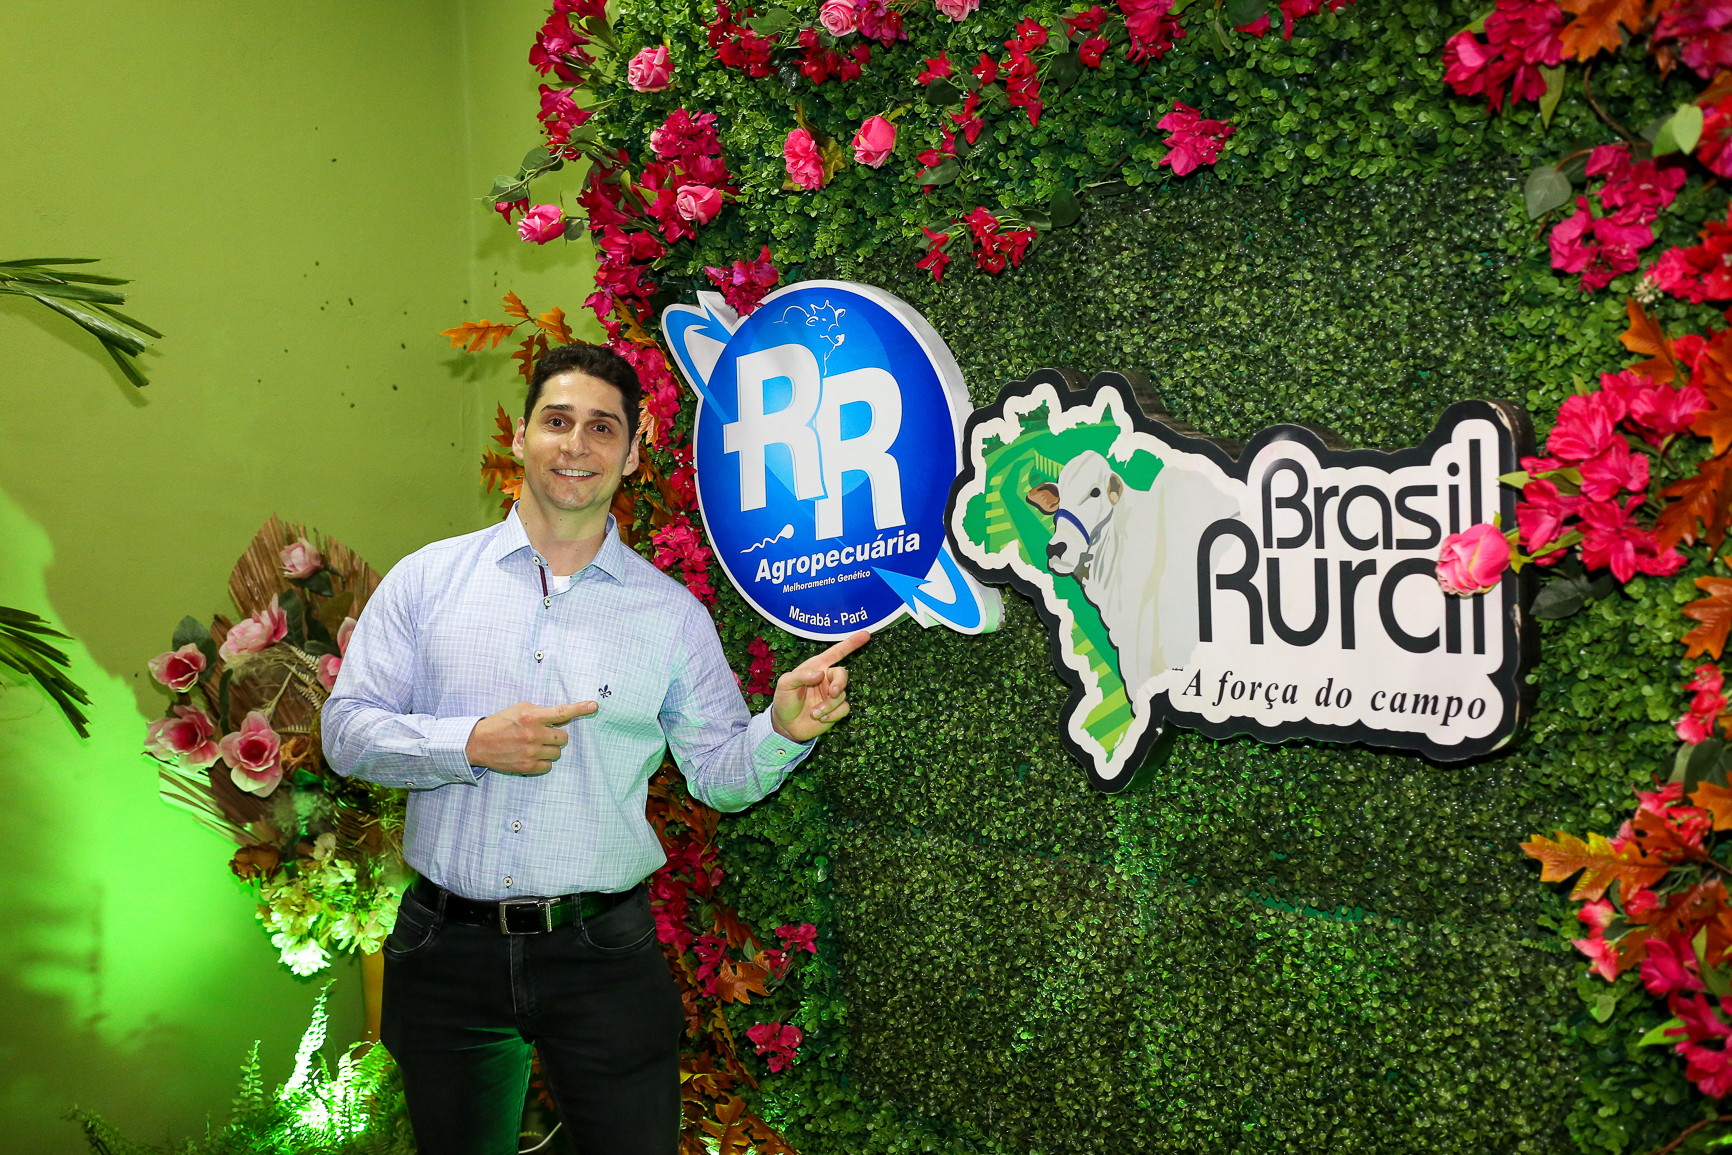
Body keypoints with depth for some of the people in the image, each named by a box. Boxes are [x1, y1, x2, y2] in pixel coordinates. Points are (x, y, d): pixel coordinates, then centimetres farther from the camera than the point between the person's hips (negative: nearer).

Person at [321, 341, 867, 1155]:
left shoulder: (671, 613, 3)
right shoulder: (429, 580, 2)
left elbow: (717, 773, 5)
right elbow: (346, 730, -1)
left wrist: (783, 728, -16)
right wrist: (471, 745, -16)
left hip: (604, 958, 0)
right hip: (449, 951, 1)